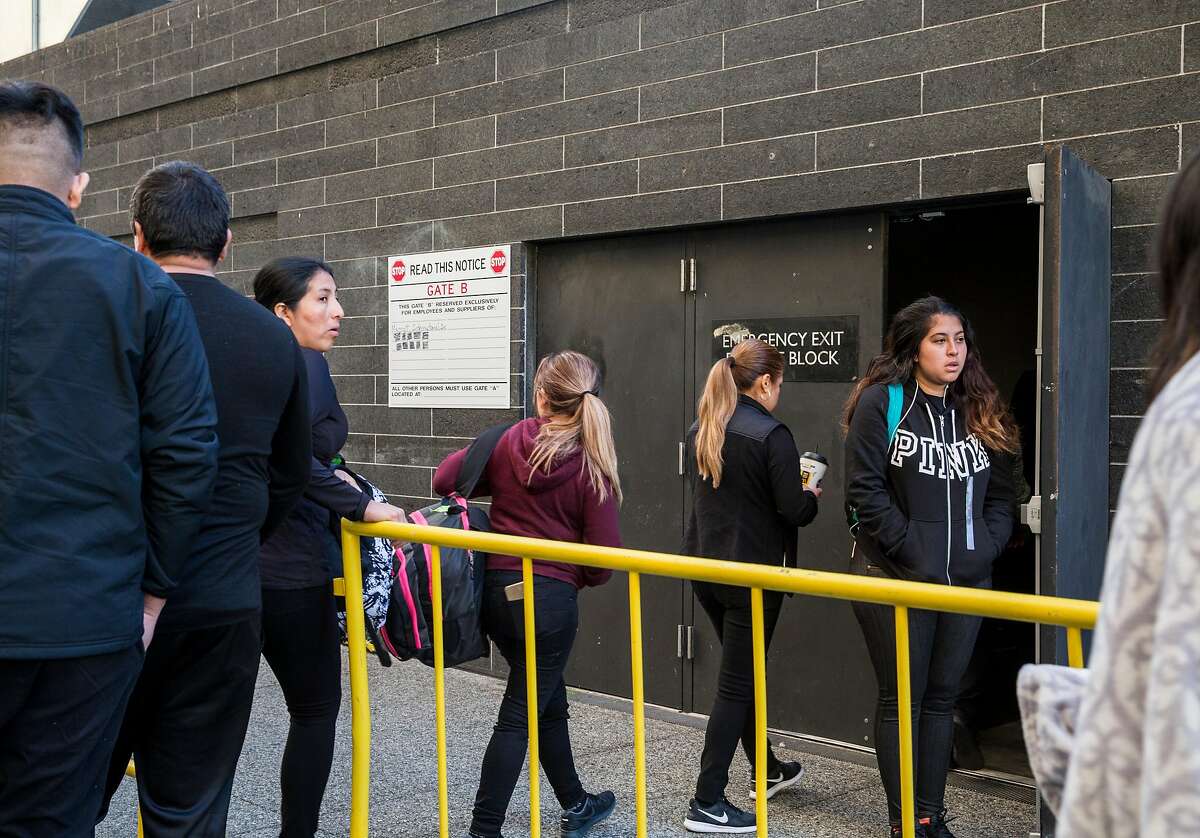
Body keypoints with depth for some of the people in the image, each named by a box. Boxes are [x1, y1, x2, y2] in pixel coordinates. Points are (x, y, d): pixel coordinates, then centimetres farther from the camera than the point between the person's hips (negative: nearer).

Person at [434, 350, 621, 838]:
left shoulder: (507, 442, -3)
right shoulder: (591, 465, -11)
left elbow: (444, 481, 1)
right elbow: (603, 556, -13)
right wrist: (582, 578, 9)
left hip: (497, 592, 5)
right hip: (550, 598, -5)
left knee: (548, 700, 21)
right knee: (520, 715, 5)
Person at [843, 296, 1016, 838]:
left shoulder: (979, 411, 10)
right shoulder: (881, 402, -7)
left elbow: (999, 493, 12)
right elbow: (865, 489, -12)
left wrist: (987, 546, -3)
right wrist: (912, 549, -16)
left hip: (967, 582, 5)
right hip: (896, 580, -5)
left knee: (942, 698, 12)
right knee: (901, 700, 4)